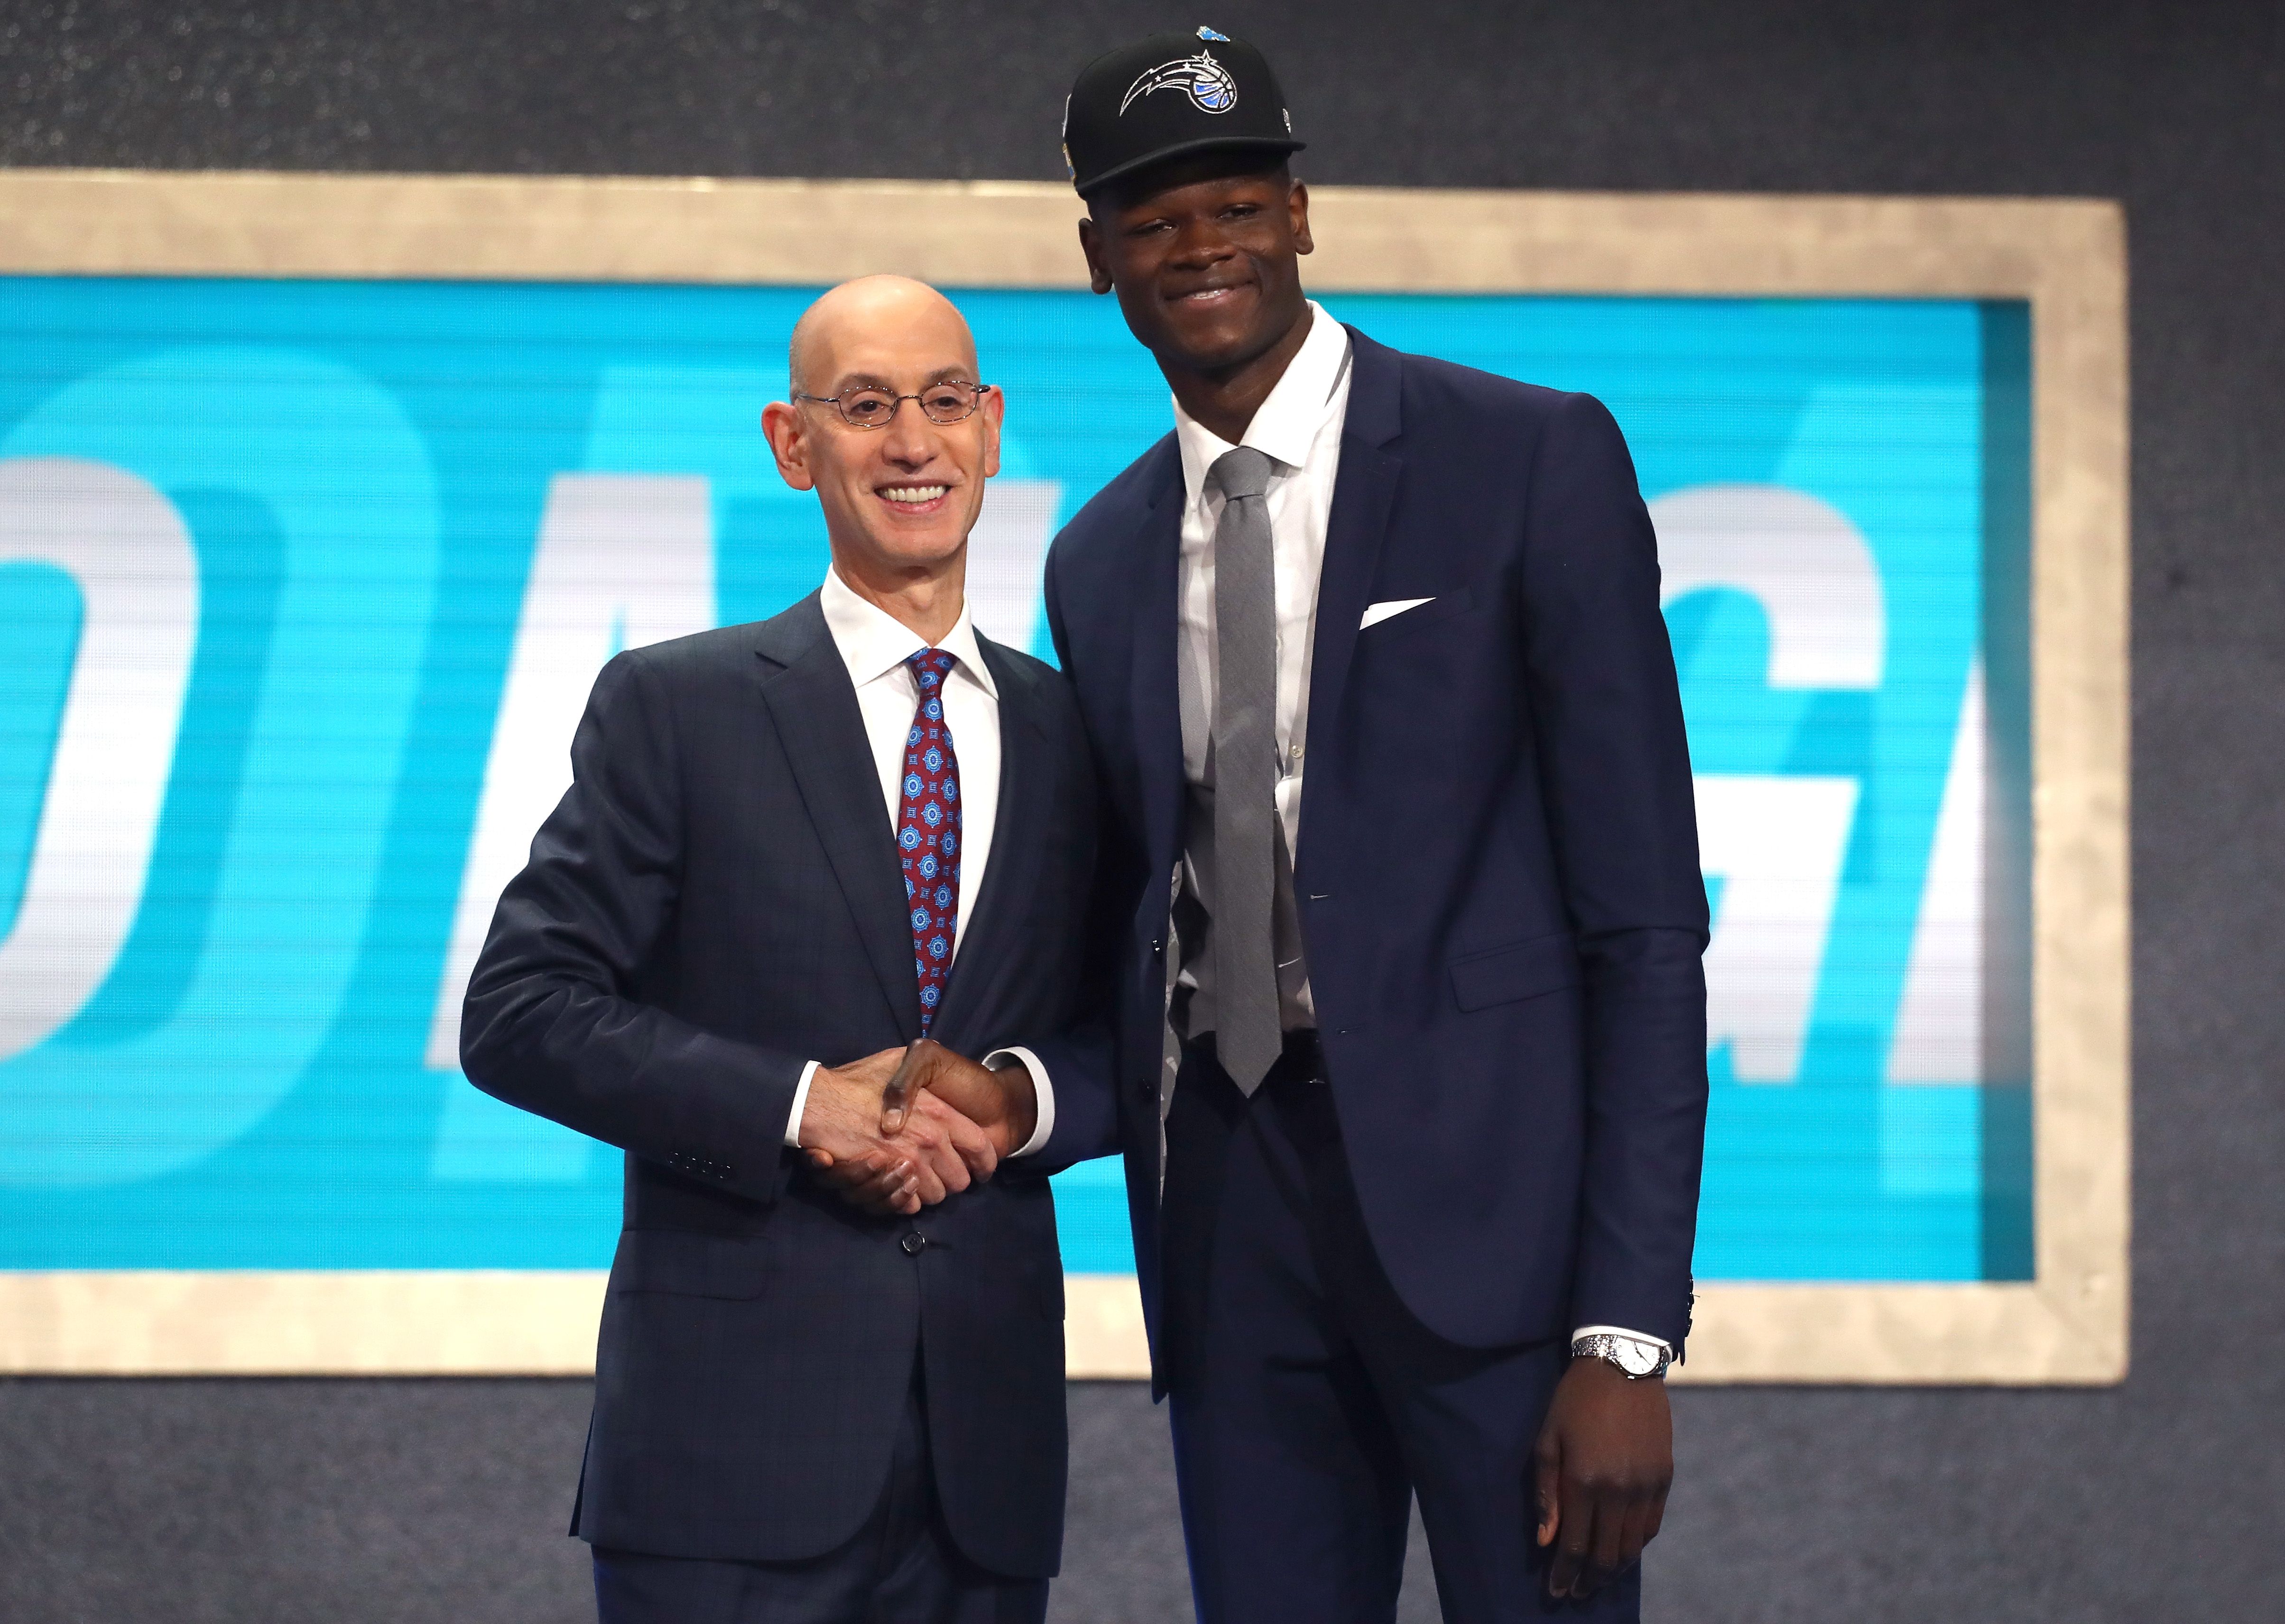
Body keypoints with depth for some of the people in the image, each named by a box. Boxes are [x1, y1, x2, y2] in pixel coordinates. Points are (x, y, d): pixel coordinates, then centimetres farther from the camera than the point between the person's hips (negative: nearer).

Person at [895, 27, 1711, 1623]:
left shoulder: (1530, 460, -3)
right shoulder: (1100, 561, 14)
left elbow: (1645, 920, -7)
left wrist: (1628, 1332, -14)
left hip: (1484, 1194, -5)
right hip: (1236, 1229, 5)